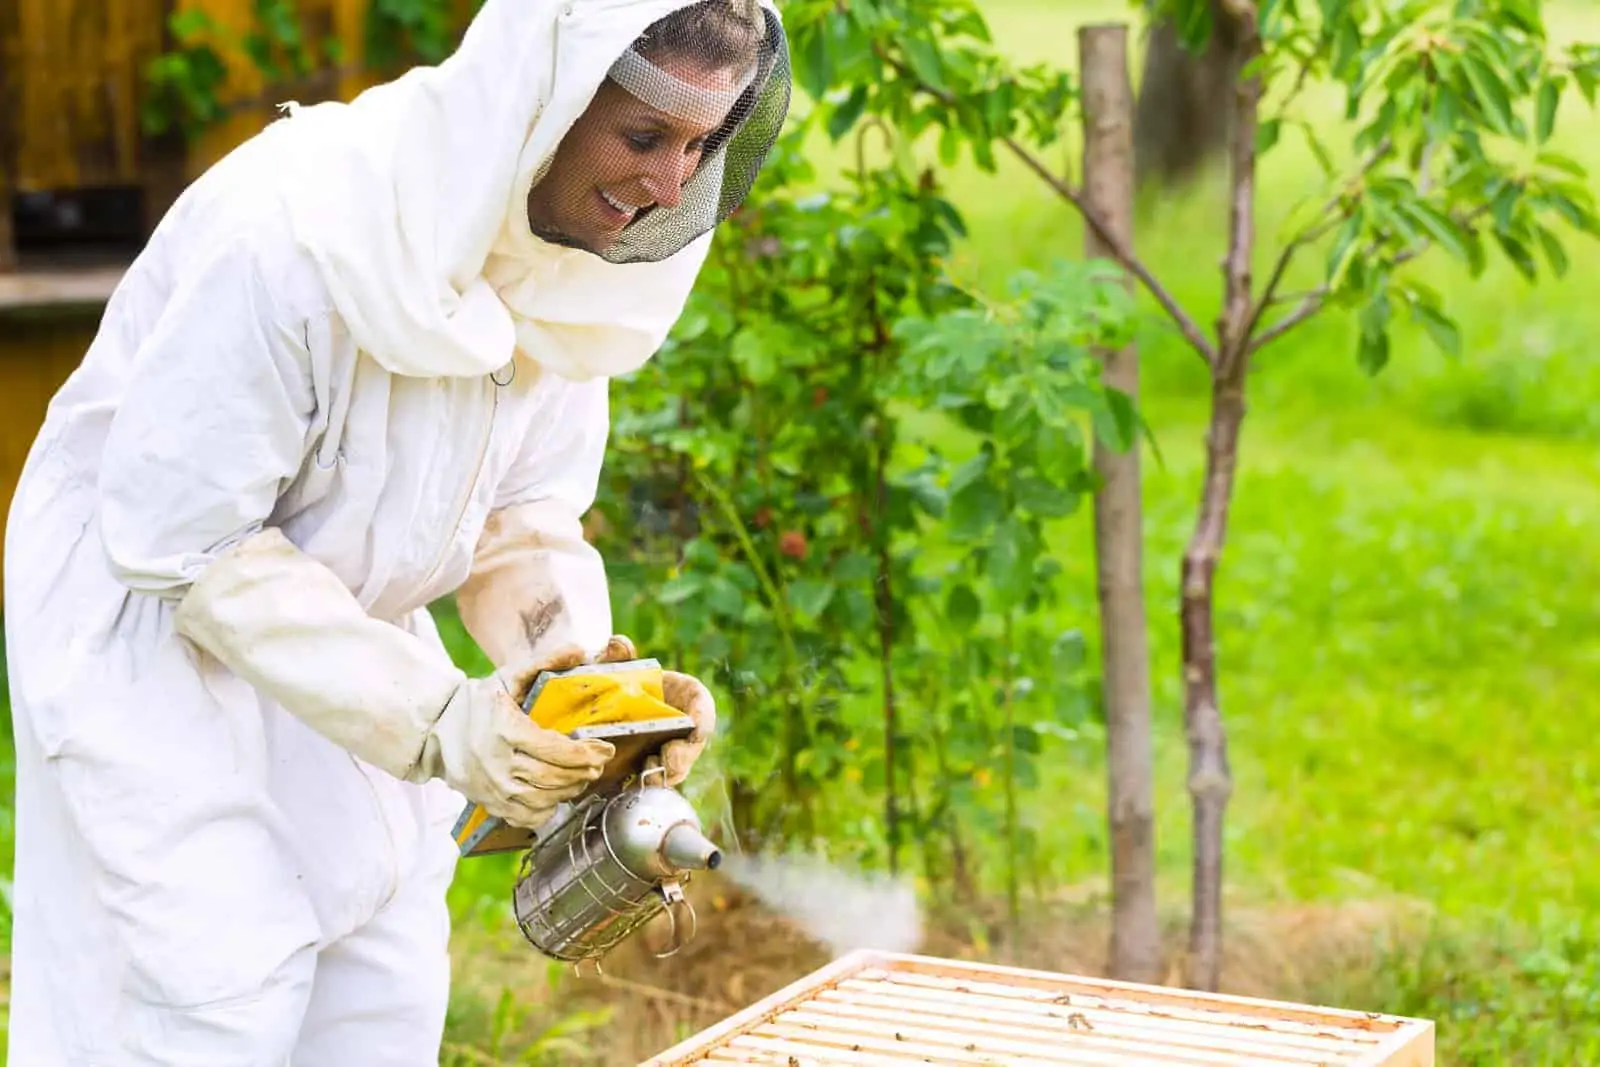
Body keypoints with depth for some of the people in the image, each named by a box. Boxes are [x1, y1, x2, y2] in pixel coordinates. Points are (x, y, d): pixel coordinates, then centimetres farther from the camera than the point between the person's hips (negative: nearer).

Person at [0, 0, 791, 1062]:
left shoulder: (564, 258, -8)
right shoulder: (293, 230, -32)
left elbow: (522, 523, -1)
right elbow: (178, 538, -27)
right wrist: (430, 718, -30)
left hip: (342, 628, 7)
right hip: (148, 624, -7)